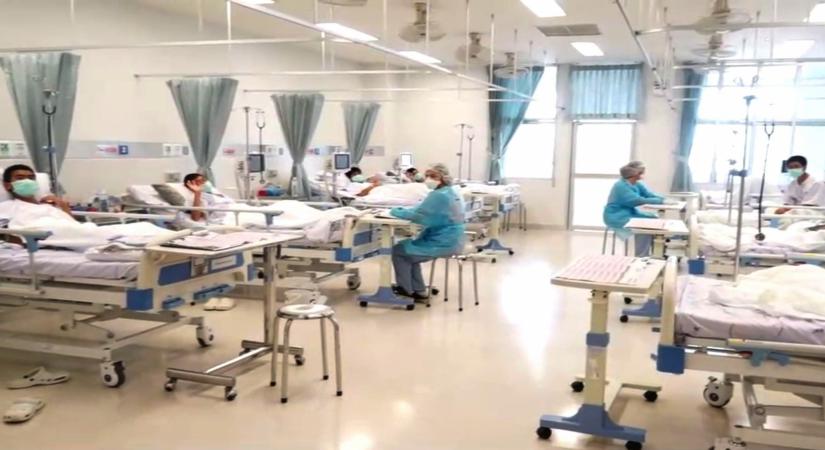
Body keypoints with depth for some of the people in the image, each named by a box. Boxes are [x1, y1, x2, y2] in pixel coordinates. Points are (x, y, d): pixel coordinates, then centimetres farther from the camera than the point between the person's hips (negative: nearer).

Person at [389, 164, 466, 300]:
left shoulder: (438, 195, -21)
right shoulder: (451, 193, 11)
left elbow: (418, 215, -24)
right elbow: (425, 210, 15)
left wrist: (396, 211, -9)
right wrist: (404, 210, 4)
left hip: (443, 244, -10)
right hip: (452, 241, 10)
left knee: (399, 250, 6)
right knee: (408, 247, 25)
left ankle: (407, 290, 20)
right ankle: (418, 290, 25)